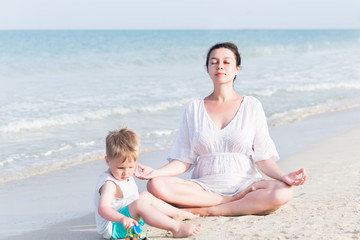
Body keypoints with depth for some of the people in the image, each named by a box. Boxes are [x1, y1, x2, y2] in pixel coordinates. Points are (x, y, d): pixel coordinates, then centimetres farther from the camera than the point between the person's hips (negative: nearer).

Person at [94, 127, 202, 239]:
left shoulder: (125, 176, 6)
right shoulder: (109, 183, -26)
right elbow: (102, 208, -41)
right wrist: (122, 218, -55)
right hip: (112, 228, -11)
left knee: (146, 196, 20)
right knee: (139, 204, -32)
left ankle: (178, 214, 31)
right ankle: (176, 228, -33)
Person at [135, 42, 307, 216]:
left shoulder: (251, 106, 7)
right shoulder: (194, 108, 10)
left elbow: (263, 157, 3)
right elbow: (184, 160, 7)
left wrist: (283, 176, -15)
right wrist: (155, 172, -10)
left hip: (243, 182, -1)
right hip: (205, 186, 1)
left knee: (283, 193, -33)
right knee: (156, 185, -28)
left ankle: (205, 211, -22)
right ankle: (240, 202, -20)